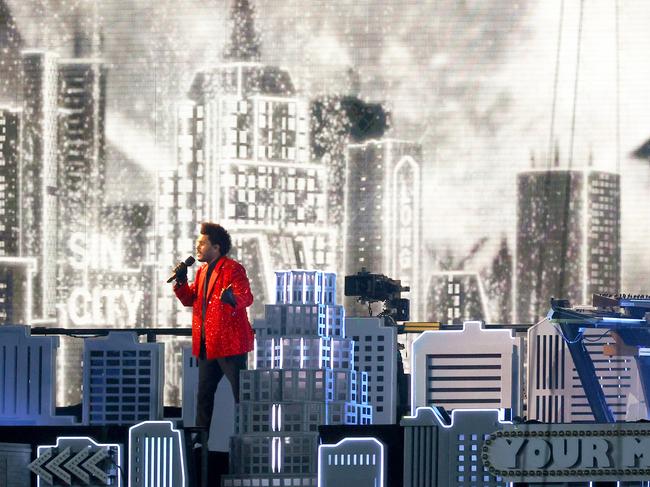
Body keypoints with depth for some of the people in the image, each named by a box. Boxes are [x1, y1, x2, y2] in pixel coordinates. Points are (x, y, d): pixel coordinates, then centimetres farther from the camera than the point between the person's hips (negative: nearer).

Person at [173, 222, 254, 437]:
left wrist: (233, 299, -45)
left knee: (241, 394, -6)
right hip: (207, 345, 9)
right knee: (204, 395, 14)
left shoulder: (233, 269, -11)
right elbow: (189, 299, 20)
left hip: (230, 344, -9)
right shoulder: (202, 271, 17)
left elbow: (247, 297, -23)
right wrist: (181, 282, 2)